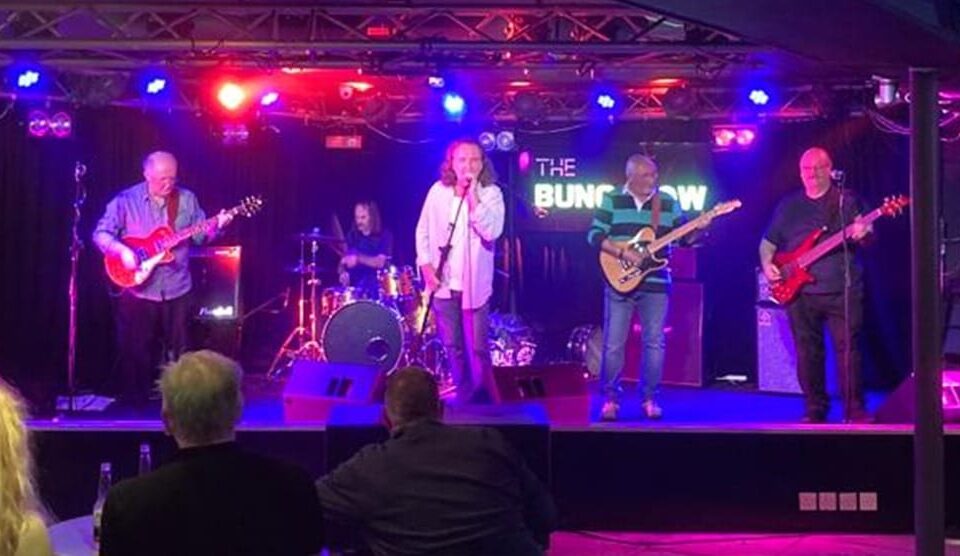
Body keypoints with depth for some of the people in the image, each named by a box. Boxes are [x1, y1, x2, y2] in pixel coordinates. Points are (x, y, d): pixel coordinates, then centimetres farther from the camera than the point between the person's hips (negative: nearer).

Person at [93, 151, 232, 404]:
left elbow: (200, 234, 5)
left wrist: (216, 226, -14)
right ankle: (136, 400, 19)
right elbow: (100, 233, -6)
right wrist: (122, 250, -22)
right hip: (138, 290, -2)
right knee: (136, 350, 5)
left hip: (176, 289, 3)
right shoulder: (126, 200, -6)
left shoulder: (187, 199, 3)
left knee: (178, 350, 10)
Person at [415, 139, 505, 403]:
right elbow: (423, 230, 10)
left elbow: (492, 232, -20)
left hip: (474, 285, -3)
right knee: (453, 348, 12)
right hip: (443, 283, 3)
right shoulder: (438, 191, 3)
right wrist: (426, 265, 0)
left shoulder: (491, 193, -6)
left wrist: (472, 195, -22)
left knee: (478, 350, -3)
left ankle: (485, 403, 12)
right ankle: (465, 400, 26)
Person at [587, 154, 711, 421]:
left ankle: (650, 399, 14)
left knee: (655, 342, 3)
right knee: (613, 344, -1)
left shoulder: (668, 203, 8)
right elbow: (595, 235, -5)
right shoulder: (612, 200, 1)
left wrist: (698, 228, -14)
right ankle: (610, 399, 10)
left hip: (656, 283, 2)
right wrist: (622, 253, -17)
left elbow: (684, 238, 7)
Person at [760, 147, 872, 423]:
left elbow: (867, 234, 1)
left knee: (847, 348, -5)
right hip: (800, 291, 2)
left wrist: (862, 234, -22)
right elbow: (768, 242, 17)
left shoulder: (847, 200, 6)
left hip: (843, 291, -2)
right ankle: (815, 410, 14)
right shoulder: (789, 205, 12)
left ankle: (854, 410, 1)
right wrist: (767, 264, -1)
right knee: (807, 352, 5)